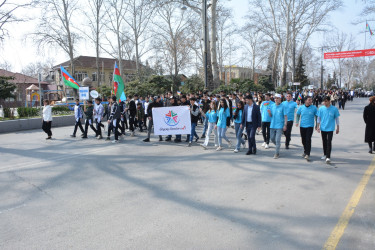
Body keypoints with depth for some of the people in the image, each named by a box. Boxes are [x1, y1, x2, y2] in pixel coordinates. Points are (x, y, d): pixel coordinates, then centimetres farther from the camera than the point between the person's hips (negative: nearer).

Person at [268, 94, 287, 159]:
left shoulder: (282, 106, -6)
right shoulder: (272, 106, 7)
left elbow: (285, 116, -6)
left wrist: (285, 125, -12)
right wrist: (269, 112, -11)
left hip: (279, 126, -5)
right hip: (272, 125, 5)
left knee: (277, 140, -5)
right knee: (272, 138, 13)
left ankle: (277, 153, 3)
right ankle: (278, 146, 41)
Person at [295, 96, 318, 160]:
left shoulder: (314, 108, -3)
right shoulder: (301, 107, 3)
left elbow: (317, 116, 4)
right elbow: (298, 115, 14)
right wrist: (297, 122, 0)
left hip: (310, 126, -3)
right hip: (302, 126, 3)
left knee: (308, 139, -12)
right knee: (303, 140, 12)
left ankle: (307, 154, -9)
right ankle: (305, 151, 33)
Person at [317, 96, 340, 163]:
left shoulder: (334, 109, -3)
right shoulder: (321, 109, 2)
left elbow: (337, 118, 4)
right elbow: (319, 118, 8)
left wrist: (338, 127, 5)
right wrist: (318, 126, 4)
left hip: (330, 128, -3)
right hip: (323, 128, 3)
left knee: (329, 142, -10)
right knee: (324, 142, 13)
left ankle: (328, 157, -11)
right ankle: (325, 154, 28)